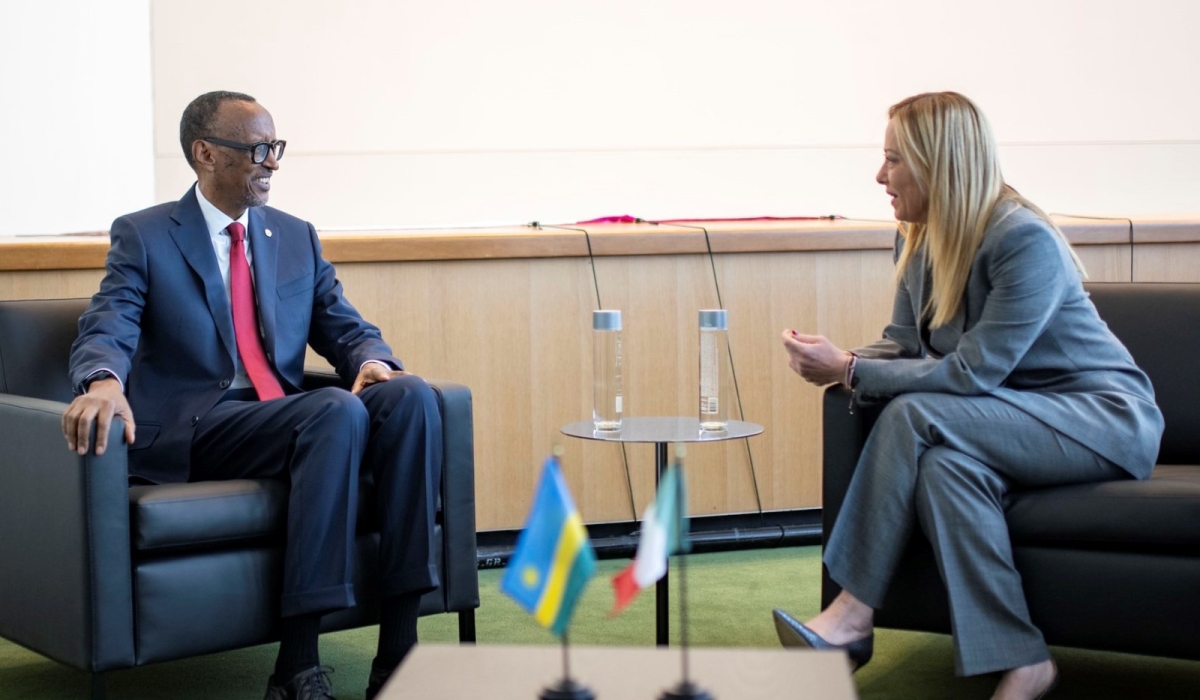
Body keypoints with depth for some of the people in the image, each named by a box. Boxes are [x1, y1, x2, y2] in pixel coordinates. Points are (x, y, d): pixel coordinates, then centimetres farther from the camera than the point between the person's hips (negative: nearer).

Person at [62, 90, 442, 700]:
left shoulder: (296, 238, 20)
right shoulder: (143, 237, 5)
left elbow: (344, 327, 15)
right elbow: (106, 330, -9)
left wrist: (371, 359, -10)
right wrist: (104, 380, -34)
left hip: (287, 423, 5)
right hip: (192, 433, -5)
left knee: (409, 396, -24)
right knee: (338, 411, -32)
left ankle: (398, 650, -27)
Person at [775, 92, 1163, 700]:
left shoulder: (1026, 240, -23)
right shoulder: (917, 239, 2)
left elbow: (972, 372, -26)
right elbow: (904, 344, 6)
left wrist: (848, 370, -25)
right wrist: (839, 362, -16)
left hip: (1105, 417, -7)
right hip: (1017, 417, 7)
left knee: (915, 416, -28)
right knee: (943, 461, -29)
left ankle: (854, 614, -22)